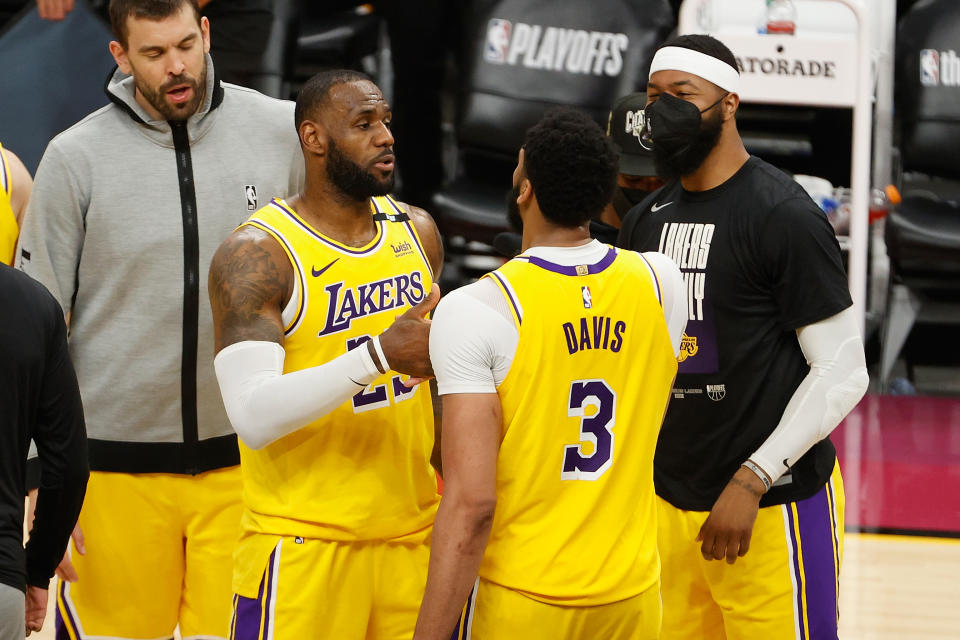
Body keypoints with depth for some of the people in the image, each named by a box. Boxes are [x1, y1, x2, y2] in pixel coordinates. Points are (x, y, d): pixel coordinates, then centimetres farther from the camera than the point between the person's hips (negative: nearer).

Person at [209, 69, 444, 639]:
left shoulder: (416, 231, 9)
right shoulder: (257, 256, -12)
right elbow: (254, 418, -23)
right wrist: (379, 355, -29)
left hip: (412, 533, 6)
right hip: (305, 544, -6)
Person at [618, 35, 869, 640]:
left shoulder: (785, 215, -11)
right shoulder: (648, 220, 11)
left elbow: (843, 372, -14)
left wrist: (751, 481, -18)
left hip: (771, 510, -7)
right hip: (672, 505, 7)